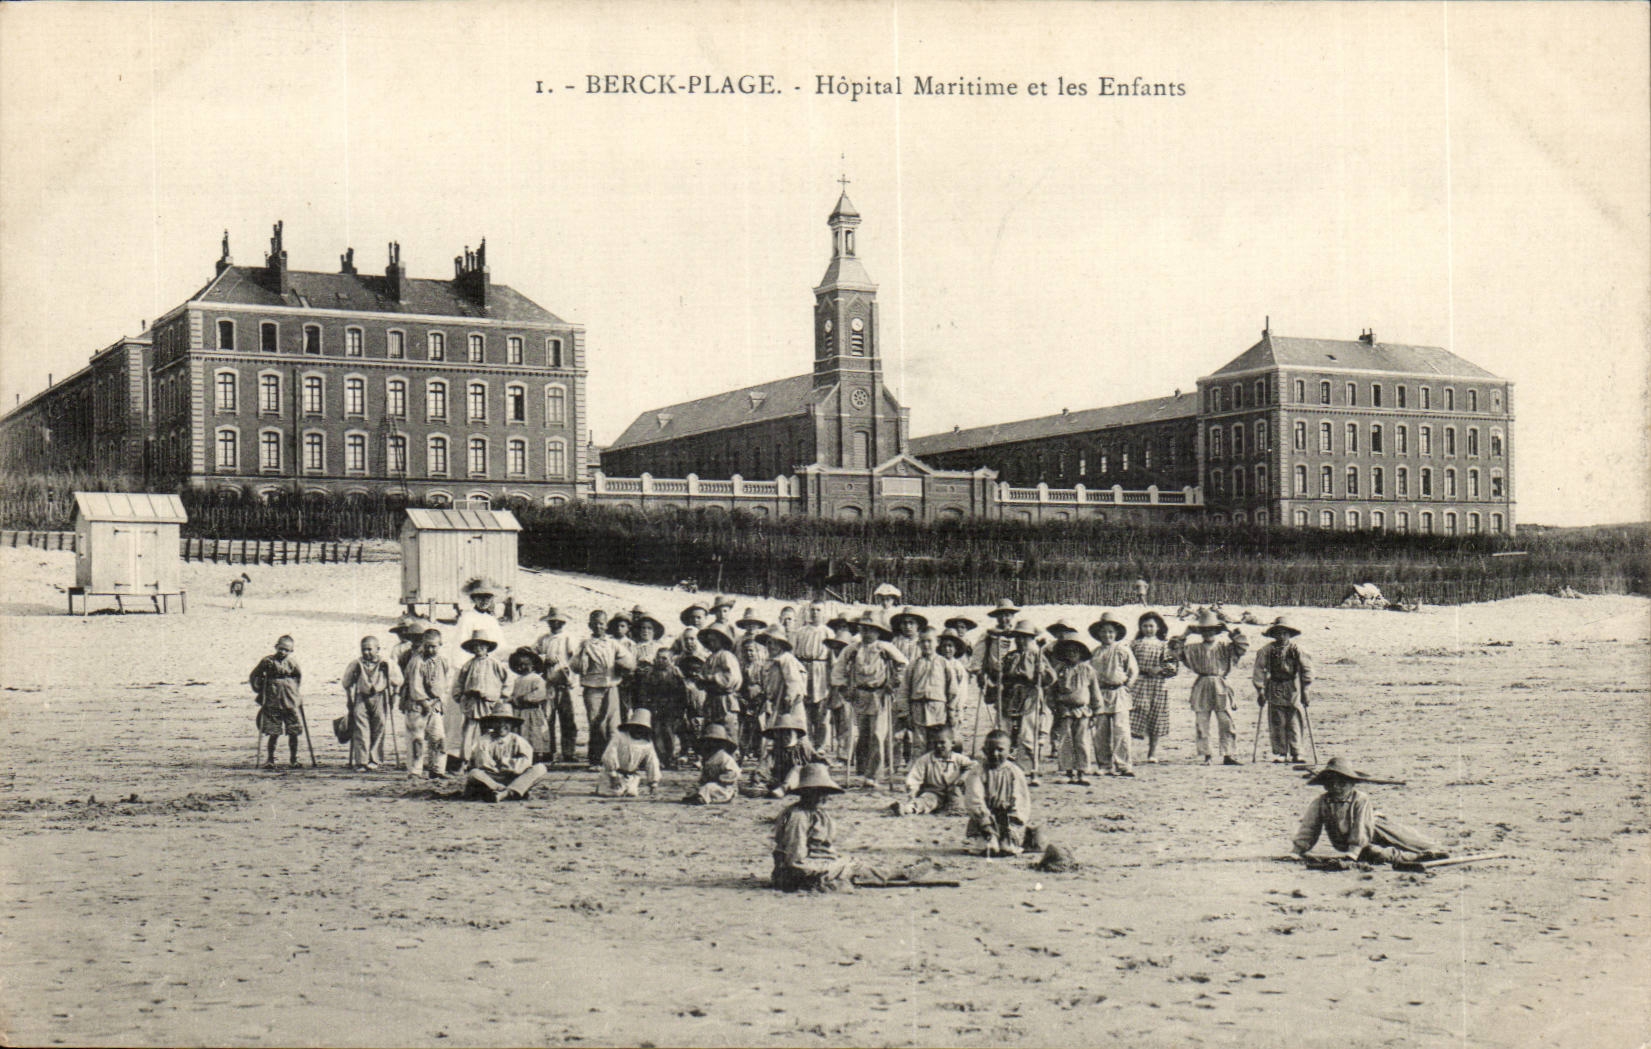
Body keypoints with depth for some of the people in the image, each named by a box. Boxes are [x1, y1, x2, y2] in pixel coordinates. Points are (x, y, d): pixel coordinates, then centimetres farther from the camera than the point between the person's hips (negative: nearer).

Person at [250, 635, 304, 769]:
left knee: (293, 732, 1)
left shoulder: (292, 663, 4)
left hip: (291, 702, 2)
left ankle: (293, 759, 13)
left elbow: (299, 677, 21)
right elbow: (254, 676, 5)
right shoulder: (267, 661, -3)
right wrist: (259, 692, 2)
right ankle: (270, 759, 13)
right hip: (272, 702, -2)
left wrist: (298, 691, 14)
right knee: (273, 733, 0)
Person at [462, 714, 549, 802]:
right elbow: (481, 763, -9)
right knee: (473, 773, -32)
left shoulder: (517, 740, 11)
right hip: (491, 780, -2)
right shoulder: (484, 740, 6)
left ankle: (506, 793, -44)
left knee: (540, 768, -22)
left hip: (514, 780, 2)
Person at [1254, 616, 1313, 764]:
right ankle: (1279, 754, 9)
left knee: (1294, 724, -2)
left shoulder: (1296, 649, -4)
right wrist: (1260, 691, -2)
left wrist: (1305, 690, -3)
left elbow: (1307, 668, -1)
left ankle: (1296, 754, 4)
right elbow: (1259, 670, 0)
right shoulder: (1267, 650, -3)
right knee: (1277, 725, 2)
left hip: (1293, 691, -1)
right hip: (1274, 691, 1)